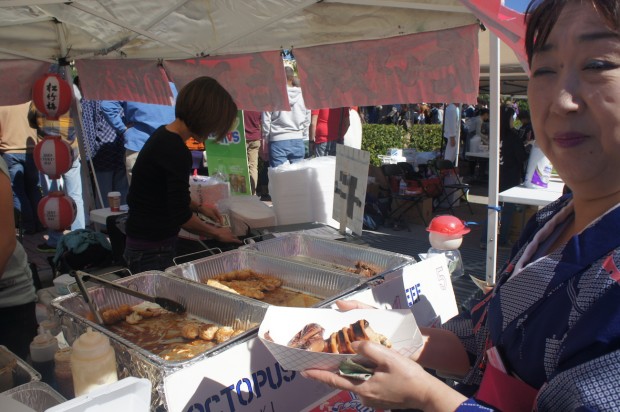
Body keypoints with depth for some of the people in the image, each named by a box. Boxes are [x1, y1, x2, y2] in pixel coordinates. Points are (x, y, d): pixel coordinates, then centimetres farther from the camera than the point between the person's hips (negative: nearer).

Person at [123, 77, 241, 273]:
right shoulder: (176, 151, -23)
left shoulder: (163, 135, 6)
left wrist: (198, 207, 15)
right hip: (153, 251, -9)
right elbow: (181, 216, -19)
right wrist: (216, 233, -5)